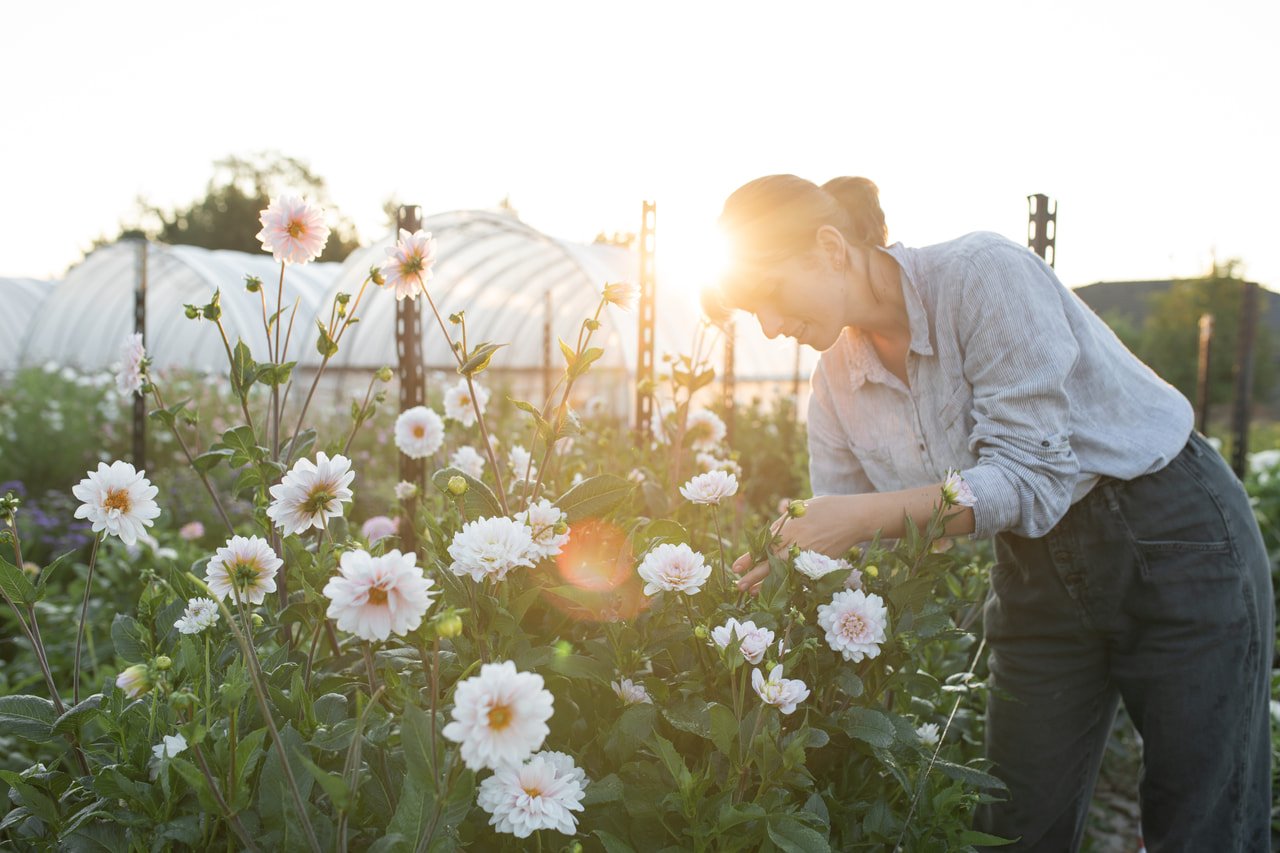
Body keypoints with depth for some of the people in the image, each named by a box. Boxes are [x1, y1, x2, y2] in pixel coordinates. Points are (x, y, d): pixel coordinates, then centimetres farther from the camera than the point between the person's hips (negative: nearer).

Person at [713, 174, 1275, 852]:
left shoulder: (981, 273, -22)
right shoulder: (835, 383, -2)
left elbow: (1029, 477, -26)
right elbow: (838, 541, 1)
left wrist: (869, 514, -34)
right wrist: (781, 565, -20)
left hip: (1172, 540, -5)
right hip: (1036, 574, 6)